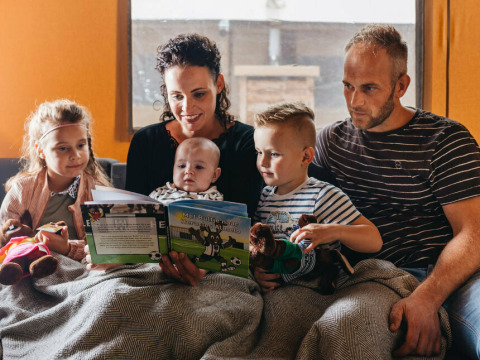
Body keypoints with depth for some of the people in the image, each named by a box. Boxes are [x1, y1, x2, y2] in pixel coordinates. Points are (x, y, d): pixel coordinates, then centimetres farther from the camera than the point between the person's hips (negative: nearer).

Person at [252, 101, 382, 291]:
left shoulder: (324, 196, -6)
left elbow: (374, 240, -11)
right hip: (273, 288, 6)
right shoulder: (264, 196, 12)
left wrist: (332, 231, -30)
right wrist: (255, 269, -6)